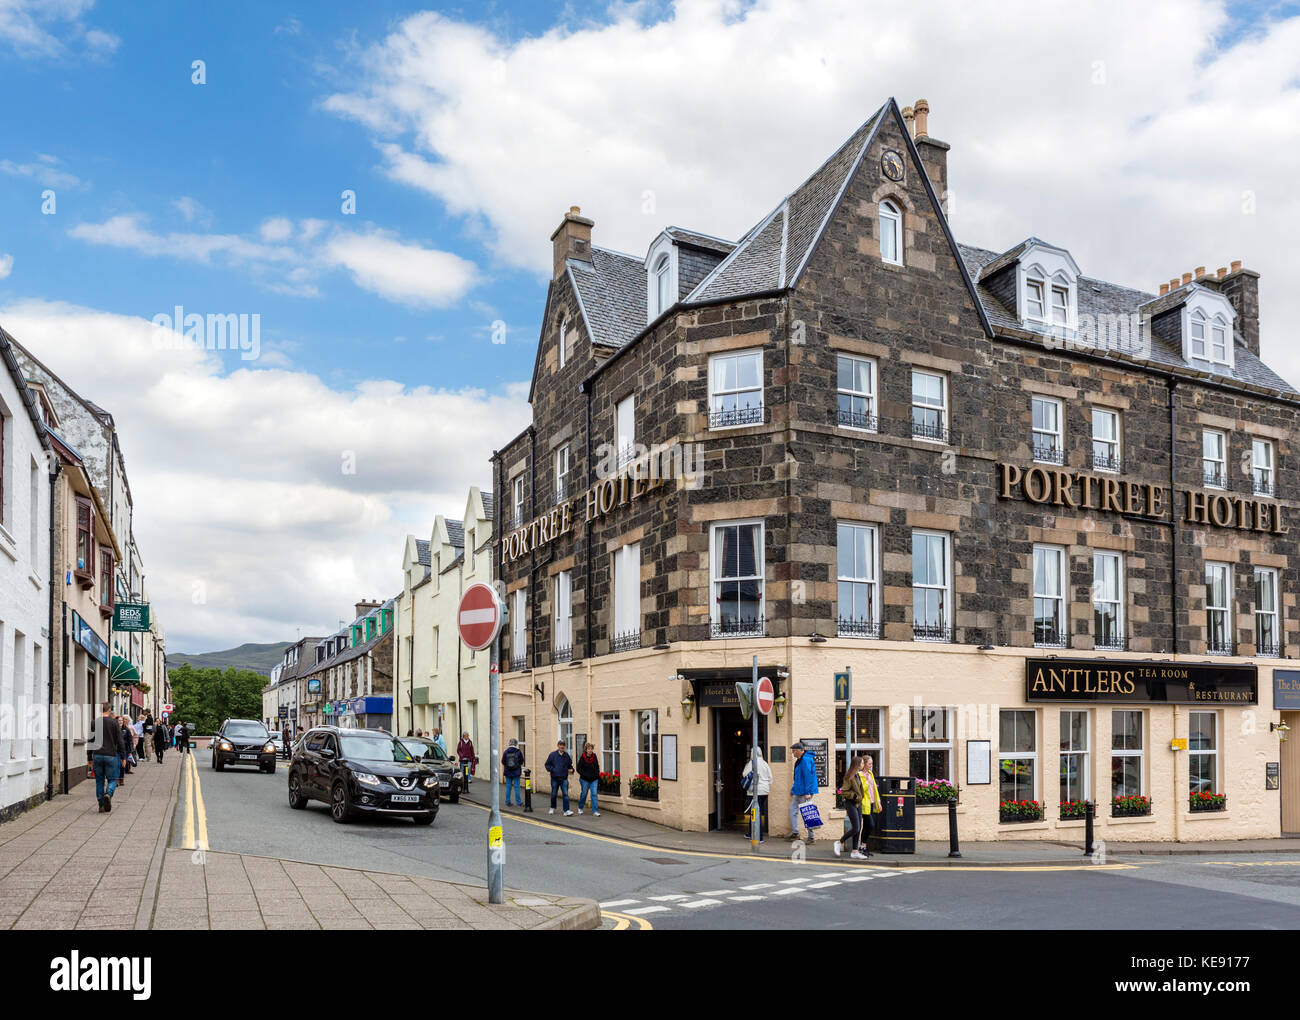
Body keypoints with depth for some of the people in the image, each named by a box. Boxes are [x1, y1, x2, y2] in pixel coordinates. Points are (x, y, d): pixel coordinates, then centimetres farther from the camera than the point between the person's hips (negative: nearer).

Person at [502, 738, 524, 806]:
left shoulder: (506, 752, -4)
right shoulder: (518, 751, -6)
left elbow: (503, 763, 0)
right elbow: (521, 762, 2)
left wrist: (503, 771, 14)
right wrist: (521, 771, 18)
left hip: (508, 772, 1)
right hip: (516, 772, -1)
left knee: (508, 787, 8)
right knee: (516, 787, 3)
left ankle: (507, 802, 12)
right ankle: (519, 802, 6)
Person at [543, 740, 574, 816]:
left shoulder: (566, 755, 7)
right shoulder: (553, 754, -1)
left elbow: (570, 764, 20)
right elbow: (547, 764, 2)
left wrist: (571, 769, 1)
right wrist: (552, 769, -14)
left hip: (564, 778, 1)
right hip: (555, 778, -1)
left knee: (565, 794, -9)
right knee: (553, 794, 12)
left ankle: (566, 810, -10)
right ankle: (552, 808, 33)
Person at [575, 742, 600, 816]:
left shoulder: (594, 757, 1)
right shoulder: (582, 757, -11)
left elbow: (597, 768, 11)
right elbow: (579, 769, -8)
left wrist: (598, 778, 8)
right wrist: (586, 775, -18)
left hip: (594, 779, 2)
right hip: (585, 780, -2)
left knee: (594, 794, -6)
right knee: (583, 794, 12)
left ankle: (595, 811, -6)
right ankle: (580, 808, 35)